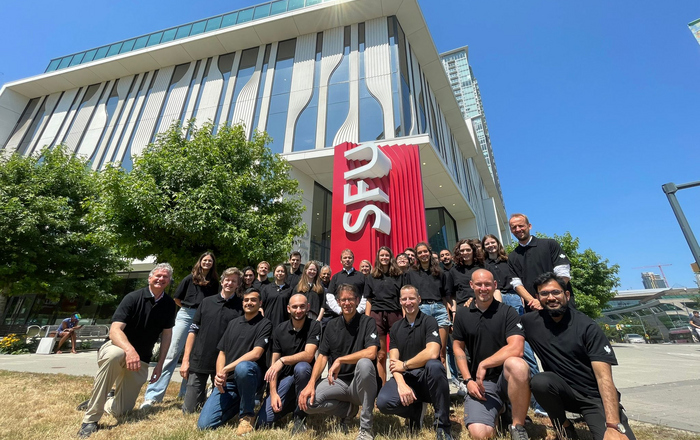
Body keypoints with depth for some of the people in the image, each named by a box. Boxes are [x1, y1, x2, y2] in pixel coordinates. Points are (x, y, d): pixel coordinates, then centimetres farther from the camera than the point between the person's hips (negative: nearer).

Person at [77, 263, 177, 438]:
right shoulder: (133, 297, -16)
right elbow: (114, 330, -25)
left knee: (121, 411, 2)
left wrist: (160, 364, -1)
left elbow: (167, 335, 3)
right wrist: (130, 349, -43)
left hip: (141, 360, 4)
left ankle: (104, 402, 37)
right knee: (113, 356, -41)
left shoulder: (169, 304, -5)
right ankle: (90, 419, -24)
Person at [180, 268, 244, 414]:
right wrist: (185, 360, 2)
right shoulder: (207, 302, 4)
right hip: (198, 362, 2)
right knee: (188, 409, 7)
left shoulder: (241, 307, -3)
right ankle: (203, 395, 35)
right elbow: (193, 331, 6)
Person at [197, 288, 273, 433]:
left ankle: (246, 416, -13)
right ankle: (239, 404, 18)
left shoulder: (265, 324, -5)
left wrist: (226, 369, -18)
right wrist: (219, 375, -6)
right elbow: (222, 353, 12)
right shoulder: (233, 323, 14)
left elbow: (256, 353, -16)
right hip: (228, 381, 5)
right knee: (204, 425, -10)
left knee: (242, 367, -39)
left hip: (253, 376, -5)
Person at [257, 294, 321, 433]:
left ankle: (300, 417, -14)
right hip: (285, 378, 3)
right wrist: (273, 393, -13)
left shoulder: (314, 326, -13)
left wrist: (283, 360, -34)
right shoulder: (279, 330, -3)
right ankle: (291, 403, 18)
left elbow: (308, 355, -23)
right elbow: (273, 364, -3)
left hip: (304, 375, -3)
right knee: (263, 421, -11)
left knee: (301, 367, -36)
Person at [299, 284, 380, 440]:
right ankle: (349, 409, 6)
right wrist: (311, 384, -15)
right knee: (307, 401, -21)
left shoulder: (367, 322, -9)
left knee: (364, 363, -36)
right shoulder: (332, 325, 4)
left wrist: (340, 360, -24)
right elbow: (322, 357, 1)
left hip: (360, 384, -3)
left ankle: (366, 427, -15)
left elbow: (371, 353, -24)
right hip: (338, 381, 4)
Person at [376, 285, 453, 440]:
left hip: (426, 376, -3)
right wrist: (401, 384, -20)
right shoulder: (395, 328, 7)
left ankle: (443, 425, -16)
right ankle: (415, 411, 8)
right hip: (405, 378, 3)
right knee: (383, 402, -26)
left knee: (434, 365, -37)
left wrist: (404, 365, -13)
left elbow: (432, 354, -24)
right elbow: (394, 361, 0)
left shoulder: (429, 321, -7)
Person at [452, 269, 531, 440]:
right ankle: (497, 408, 16)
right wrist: (468, 380, -2)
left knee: (516, 364, -37)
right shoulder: (462, 314, 3)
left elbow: (516, 348, -19)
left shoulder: (508, 312, -6)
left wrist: (484, 364, -18)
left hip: (506, 376, -2)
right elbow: (458, 348, 9)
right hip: (480, 382, 2)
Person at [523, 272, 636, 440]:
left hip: (594, 396, -3)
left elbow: (604, 378, -18)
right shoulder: (531, 322, -7)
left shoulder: (587, 327, -13)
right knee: (540, 381, -30)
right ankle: (564, 426, 0)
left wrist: (614, 426, -26)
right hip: (562, 391, 3)